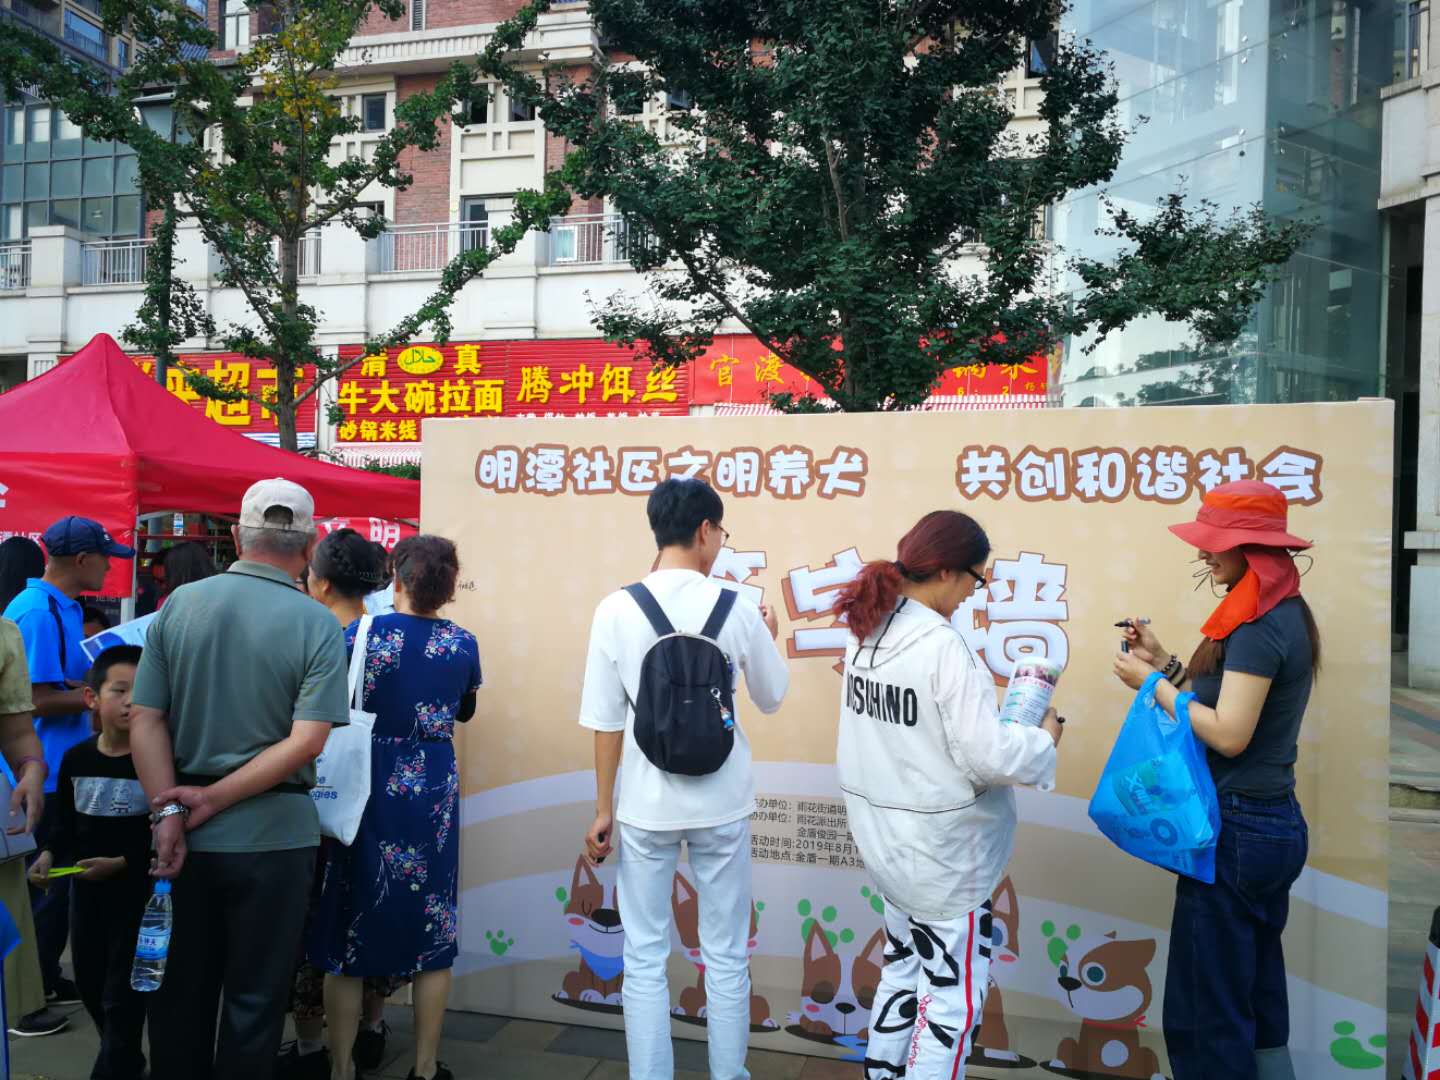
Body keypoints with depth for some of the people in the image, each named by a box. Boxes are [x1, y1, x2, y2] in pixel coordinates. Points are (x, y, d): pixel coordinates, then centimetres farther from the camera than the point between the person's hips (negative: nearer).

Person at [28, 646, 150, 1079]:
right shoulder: (75, 758, -1)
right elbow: (67, 824, 10)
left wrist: (122, 862, -22)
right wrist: (50, 855, -8)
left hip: (138, 889, -6)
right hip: (86, 889, 6)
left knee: (122, 997, 0)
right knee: (90, 987, 20)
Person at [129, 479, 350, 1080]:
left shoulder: (178, 605, -2)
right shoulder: (316, 625, -12)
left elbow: (144, 718, -6)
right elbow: (307, 741, -19)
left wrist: (168, 812, -8)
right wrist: (215, 798, -13)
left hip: (187, 832, 4)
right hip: (271, 834, -3)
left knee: (180, 988, 21)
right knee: (254, 998, 12)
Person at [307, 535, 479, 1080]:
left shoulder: (360, 634, -10)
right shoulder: (463, 644, -3)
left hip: (366, 790, -1)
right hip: (432, 793, 1)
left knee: (350, 931, 12)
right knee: (431, 926, 12)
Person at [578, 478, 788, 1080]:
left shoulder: (616, 610, -8)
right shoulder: (737, 608, -9)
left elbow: (605, 721, -5)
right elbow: (772, 698, 5)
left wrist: (603, 810, 4)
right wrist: (768, 639, 23)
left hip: (645, 808, 0)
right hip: (721, 805, 0)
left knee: (645, 961, 12)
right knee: (726, 959, 15)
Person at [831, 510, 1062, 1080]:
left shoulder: (867, 635, 2)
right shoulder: (943, 646, -24)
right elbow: (987, 755, -23)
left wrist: (987, 707, 9)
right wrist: (1043, 740, -5)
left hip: (884, 838, 8)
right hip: (943, 852, -8)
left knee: (904, 970, 23)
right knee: (952, 995, 7)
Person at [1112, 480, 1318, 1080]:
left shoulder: (1258, 625, -19)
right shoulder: (1284, 613, 11)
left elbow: (1229, 734, -23)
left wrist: (1152, 685, -14)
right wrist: (1165, 663, 6)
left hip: (1237, 829, -10)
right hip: (1275, 825, 10)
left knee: (1204, 1013, 2)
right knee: (1258, 1002, 19)